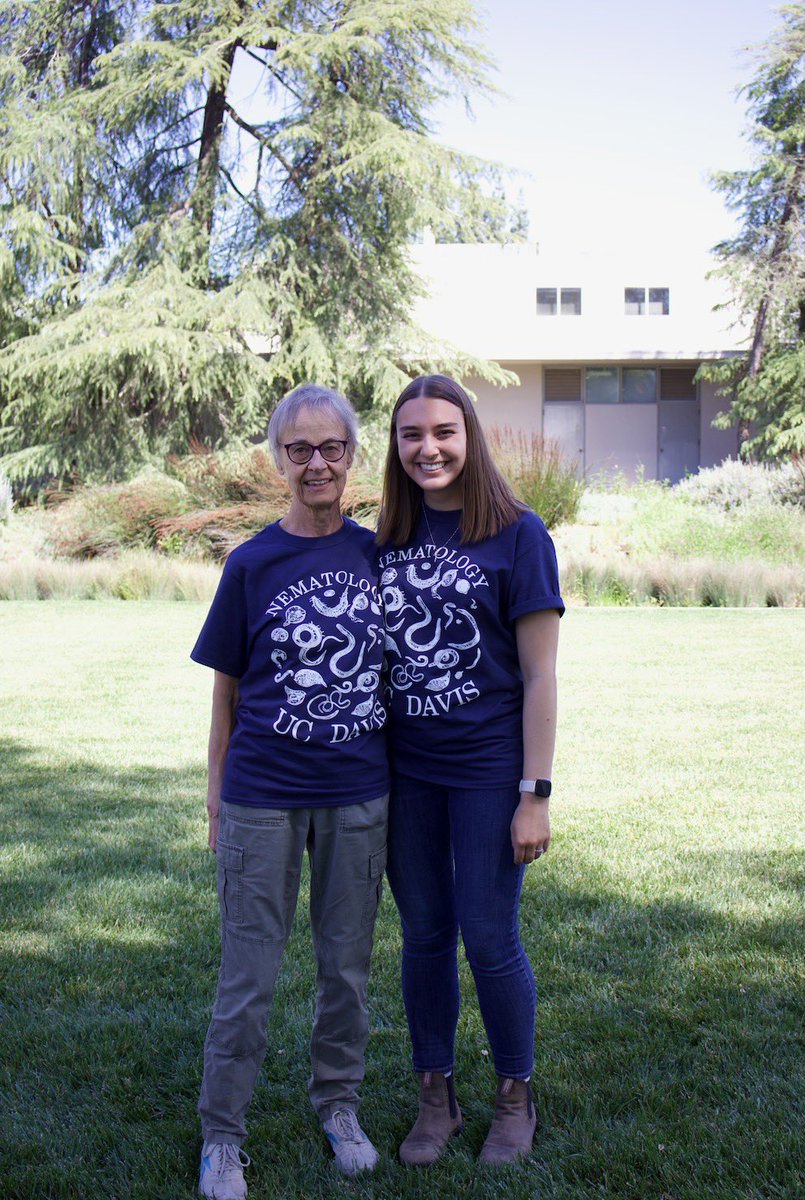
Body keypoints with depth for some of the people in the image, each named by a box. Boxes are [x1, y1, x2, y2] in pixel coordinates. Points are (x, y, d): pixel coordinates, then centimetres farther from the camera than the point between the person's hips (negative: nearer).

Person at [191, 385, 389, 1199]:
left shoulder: (375, 553, 1)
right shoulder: (252, 565, -6)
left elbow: (391, 665, 10)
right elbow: (226, 689, 1)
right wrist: (217, 798, 2)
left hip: (358, 795, 3)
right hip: (264, 800, -2)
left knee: (347, 964, 15)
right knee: (248, 975, 5)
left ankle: (338, 1104, 35)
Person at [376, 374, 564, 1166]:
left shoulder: (517, 535, -7)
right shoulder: (389, 540, 5)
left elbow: (540, 675, -8)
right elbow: (373, 654, 11)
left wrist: (534, 795, -11)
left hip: (486, 772, -4)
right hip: (404, 772, 4)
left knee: (489, 940, 4)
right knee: (423, 938, 13)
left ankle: (515, 1096, 26)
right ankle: (435, 1096, 30)